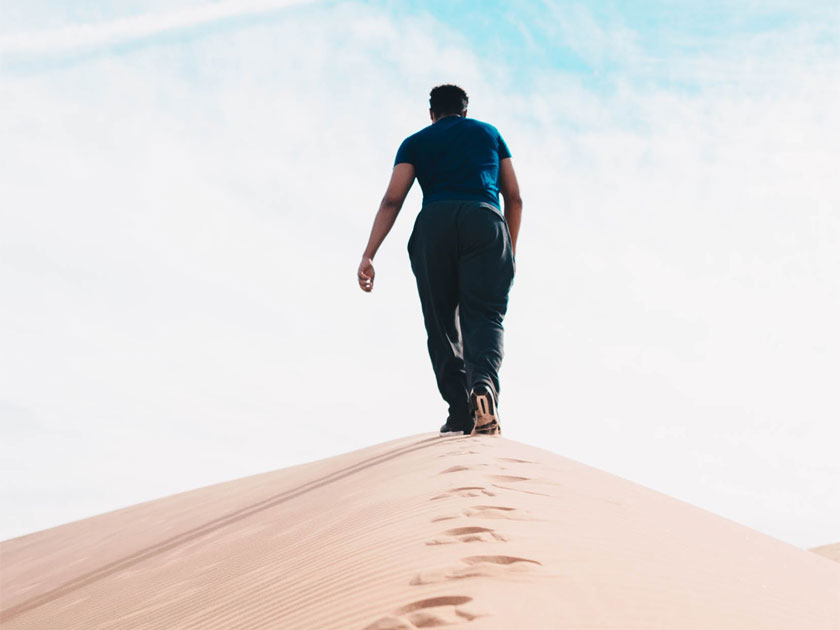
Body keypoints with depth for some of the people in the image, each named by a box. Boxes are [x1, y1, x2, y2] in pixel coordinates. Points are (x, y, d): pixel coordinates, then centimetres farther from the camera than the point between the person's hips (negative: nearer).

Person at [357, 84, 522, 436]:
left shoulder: (416, 142, 23)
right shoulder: (490, 133, 28)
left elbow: (393, 199, 8)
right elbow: (514, 197, 20)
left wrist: (368, 255, 0)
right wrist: (511, 250, 29)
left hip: (435, 222, 0)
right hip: (486, 220, 0)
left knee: (441, 321, 6)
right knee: (484, 314, -7)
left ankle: (460, 411, -6)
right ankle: (483, 382, -37)